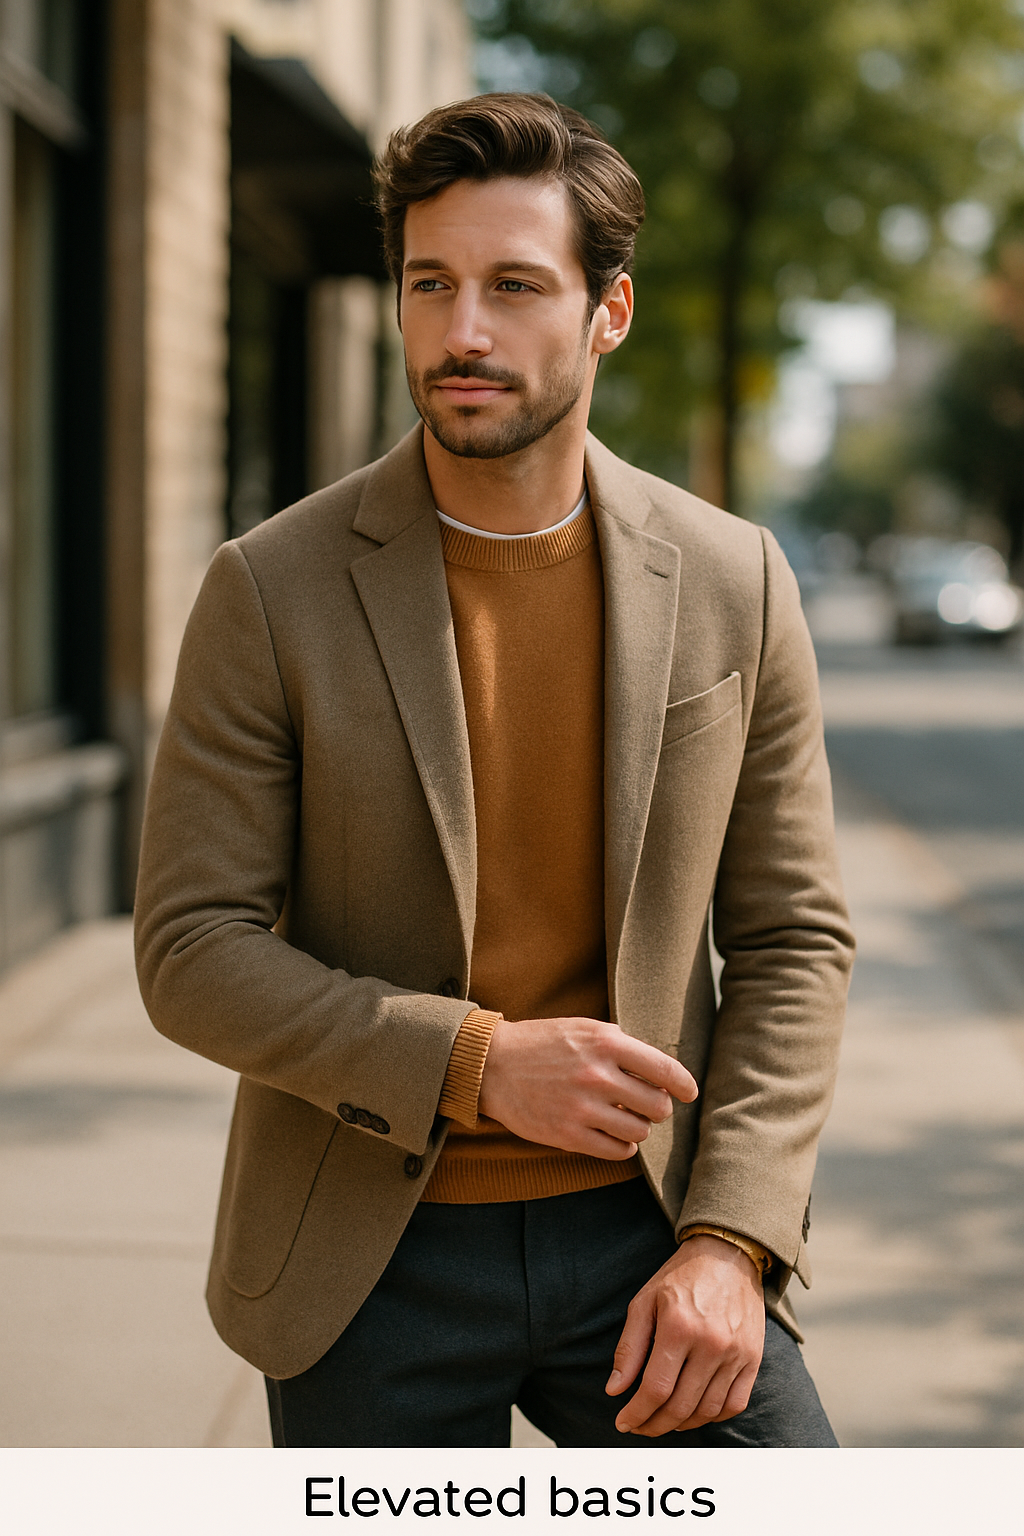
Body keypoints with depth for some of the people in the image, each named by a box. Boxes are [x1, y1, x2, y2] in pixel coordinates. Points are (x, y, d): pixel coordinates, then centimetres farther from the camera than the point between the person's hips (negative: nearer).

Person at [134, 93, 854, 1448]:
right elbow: (192, 951, -7)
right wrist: (475, 1062, -20)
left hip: (642, 1233, 1)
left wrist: (732, 1244, -9)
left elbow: (793, 940, 3)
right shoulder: (271, 590, -6)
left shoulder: (732, 582, -1)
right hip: (371, 1256, -1)